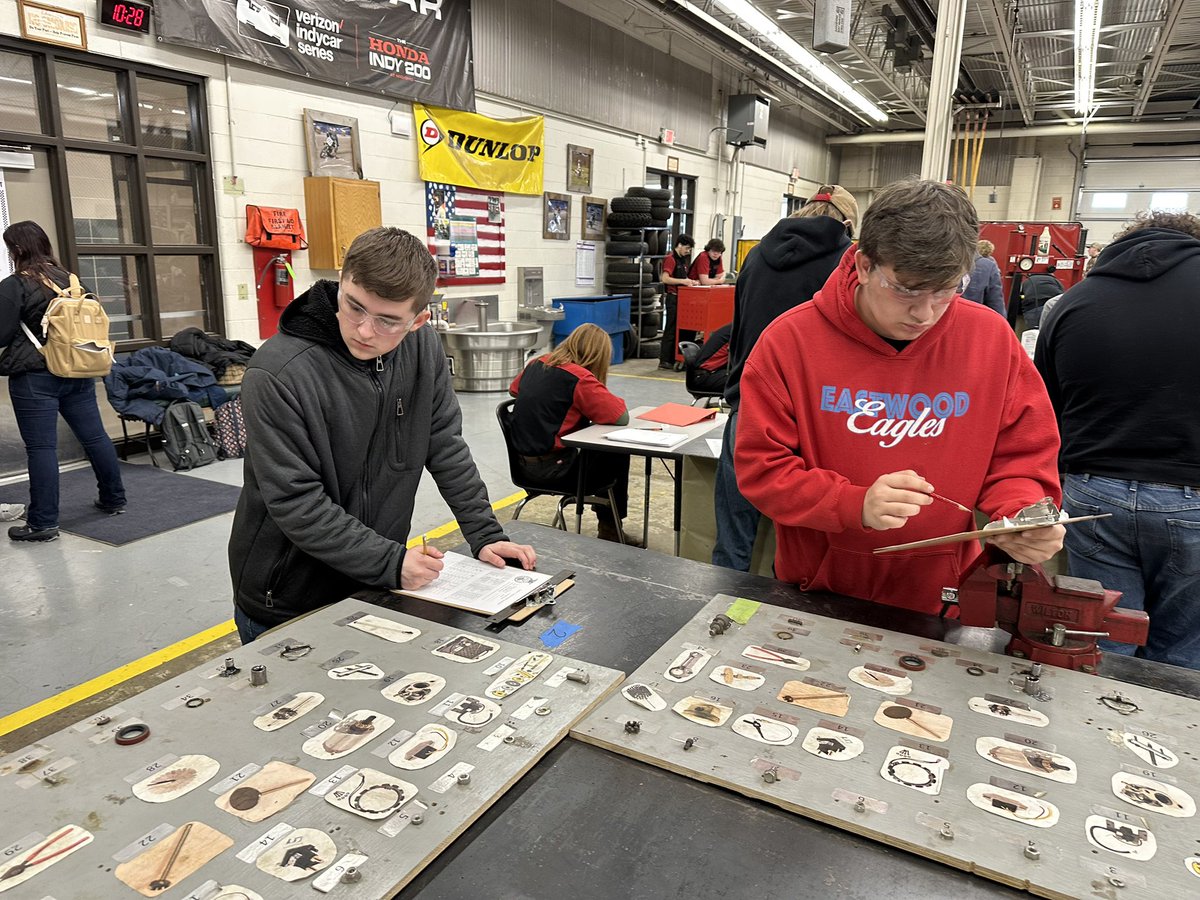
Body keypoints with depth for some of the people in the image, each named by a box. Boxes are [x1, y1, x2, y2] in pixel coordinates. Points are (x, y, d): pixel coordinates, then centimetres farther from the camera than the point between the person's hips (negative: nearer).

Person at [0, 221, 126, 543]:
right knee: (95, 436, 13)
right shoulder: (69, 278, 8)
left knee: (41, 448, -3)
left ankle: (43, 523, 2)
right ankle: (113, 499, 24)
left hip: (34, 377, -6)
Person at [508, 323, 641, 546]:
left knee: (600, 451, 25)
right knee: (617, 456, 14)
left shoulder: (536, 364, 6)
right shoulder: (580, 378, -18)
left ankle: (608, 527, 31)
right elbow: (621, 417, -20)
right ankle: (610, 530, 30)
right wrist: (609, 399, 1)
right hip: (552, 467, -8)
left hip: (525, 459, 8)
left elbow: (514, 389, 26)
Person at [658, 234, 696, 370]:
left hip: (682, 297, 9)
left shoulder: (683, 260, 17)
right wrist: (683, 281, -23)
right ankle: (664, 361, -2)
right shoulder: (671, 259, -11)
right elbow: (665, 279, -22)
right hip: (673, 298, -9)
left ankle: (673, 359, 16)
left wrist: (690, 281, 8)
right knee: (671, 329, -6)